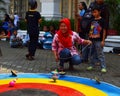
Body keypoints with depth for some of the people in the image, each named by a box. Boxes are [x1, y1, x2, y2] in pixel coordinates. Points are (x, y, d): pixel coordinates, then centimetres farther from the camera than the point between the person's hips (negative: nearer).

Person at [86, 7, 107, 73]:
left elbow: (104, 31, -8)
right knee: (92, 53, 14)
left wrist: (103, 40, -11)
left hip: (98, 40, -6)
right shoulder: (92, 20, 11)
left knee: (100, 54, -4)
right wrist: (89, 38, 13)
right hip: (92, 40, 6)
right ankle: (91, 65, 26)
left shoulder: (102, 20, -7)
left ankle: (103, 67, 1)